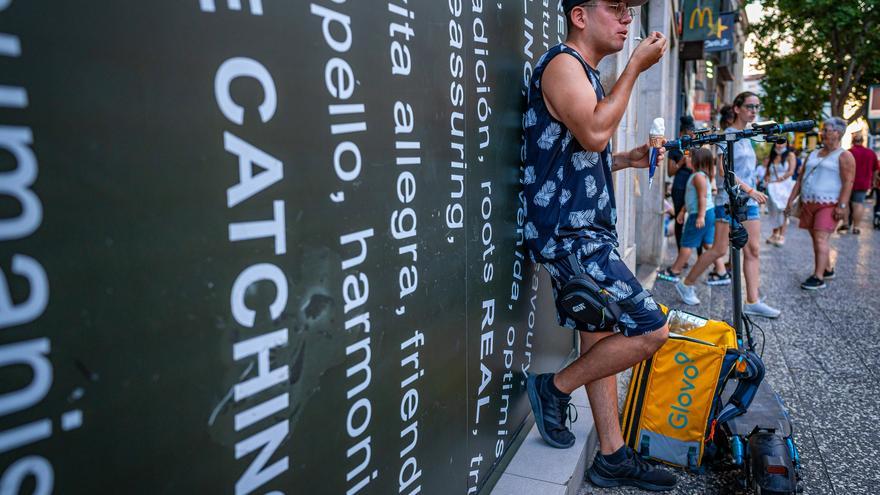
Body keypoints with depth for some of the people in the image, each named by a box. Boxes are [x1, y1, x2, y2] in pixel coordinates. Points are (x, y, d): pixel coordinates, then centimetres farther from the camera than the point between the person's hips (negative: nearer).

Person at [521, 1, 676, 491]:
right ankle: (555, 387, 6)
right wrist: (636, 67, -14)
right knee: (652, 329, -11)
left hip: (586, 232, 10)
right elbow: (593, 133, -25)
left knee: (602, 337, 11)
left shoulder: (586, 71, 23)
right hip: (569, 233, -10)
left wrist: (628, 159, 15)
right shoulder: (562, 63, -8)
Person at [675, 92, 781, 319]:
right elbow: (724, 171, -18)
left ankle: (752, 302, 4)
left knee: (753, 250, 2)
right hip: (729, 200, -8)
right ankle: (686, 284, 12)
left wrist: (752, 193, 18)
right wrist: (750, 190, -20)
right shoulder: (729, 135, -8)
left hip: (748, 200, 8)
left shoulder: (746, 136, 17)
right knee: (720, 250, -5)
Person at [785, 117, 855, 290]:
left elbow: (848, 182, -11)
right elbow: (800, 179, 19)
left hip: (829, 205, -7)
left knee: (821, 239, -15)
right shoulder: (813, 155, 18)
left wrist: (842, 205, -20)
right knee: (816, 239, 11)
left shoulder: (844, 156, -3)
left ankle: (818, 278, -17)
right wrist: (791, 200, 13)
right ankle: (827, 270, 25)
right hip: (809, 204, 7)